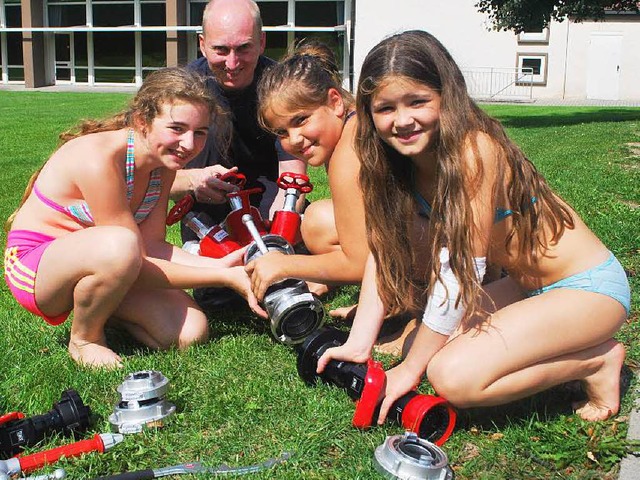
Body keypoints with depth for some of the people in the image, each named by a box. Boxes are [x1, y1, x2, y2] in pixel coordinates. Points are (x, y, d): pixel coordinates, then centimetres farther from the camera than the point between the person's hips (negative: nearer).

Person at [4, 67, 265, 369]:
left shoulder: (165, 158, -4)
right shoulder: (99, 157, -29)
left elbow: (151, 245, -5)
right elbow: (136, 260, -29)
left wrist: (218, 264, -20)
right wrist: (224, 278, -29)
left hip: (94, 261, 7)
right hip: (34, 266, -7)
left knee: (190, 333, -11)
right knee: (120, 245, -40)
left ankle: (99, 306, 14)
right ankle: (84, 339, -10)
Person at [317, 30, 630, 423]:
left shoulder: (474, 151, -27)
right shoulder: (397, 161, -3)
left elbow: (460, 271, -26)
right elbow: (384, 251, -4)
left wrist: (410, 368, -18)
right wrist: (358, 345, -12)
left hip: (589, 287, -8)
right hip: (527, 287, 9)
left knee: (453, 375, -23)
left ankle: (597, 360, -1)